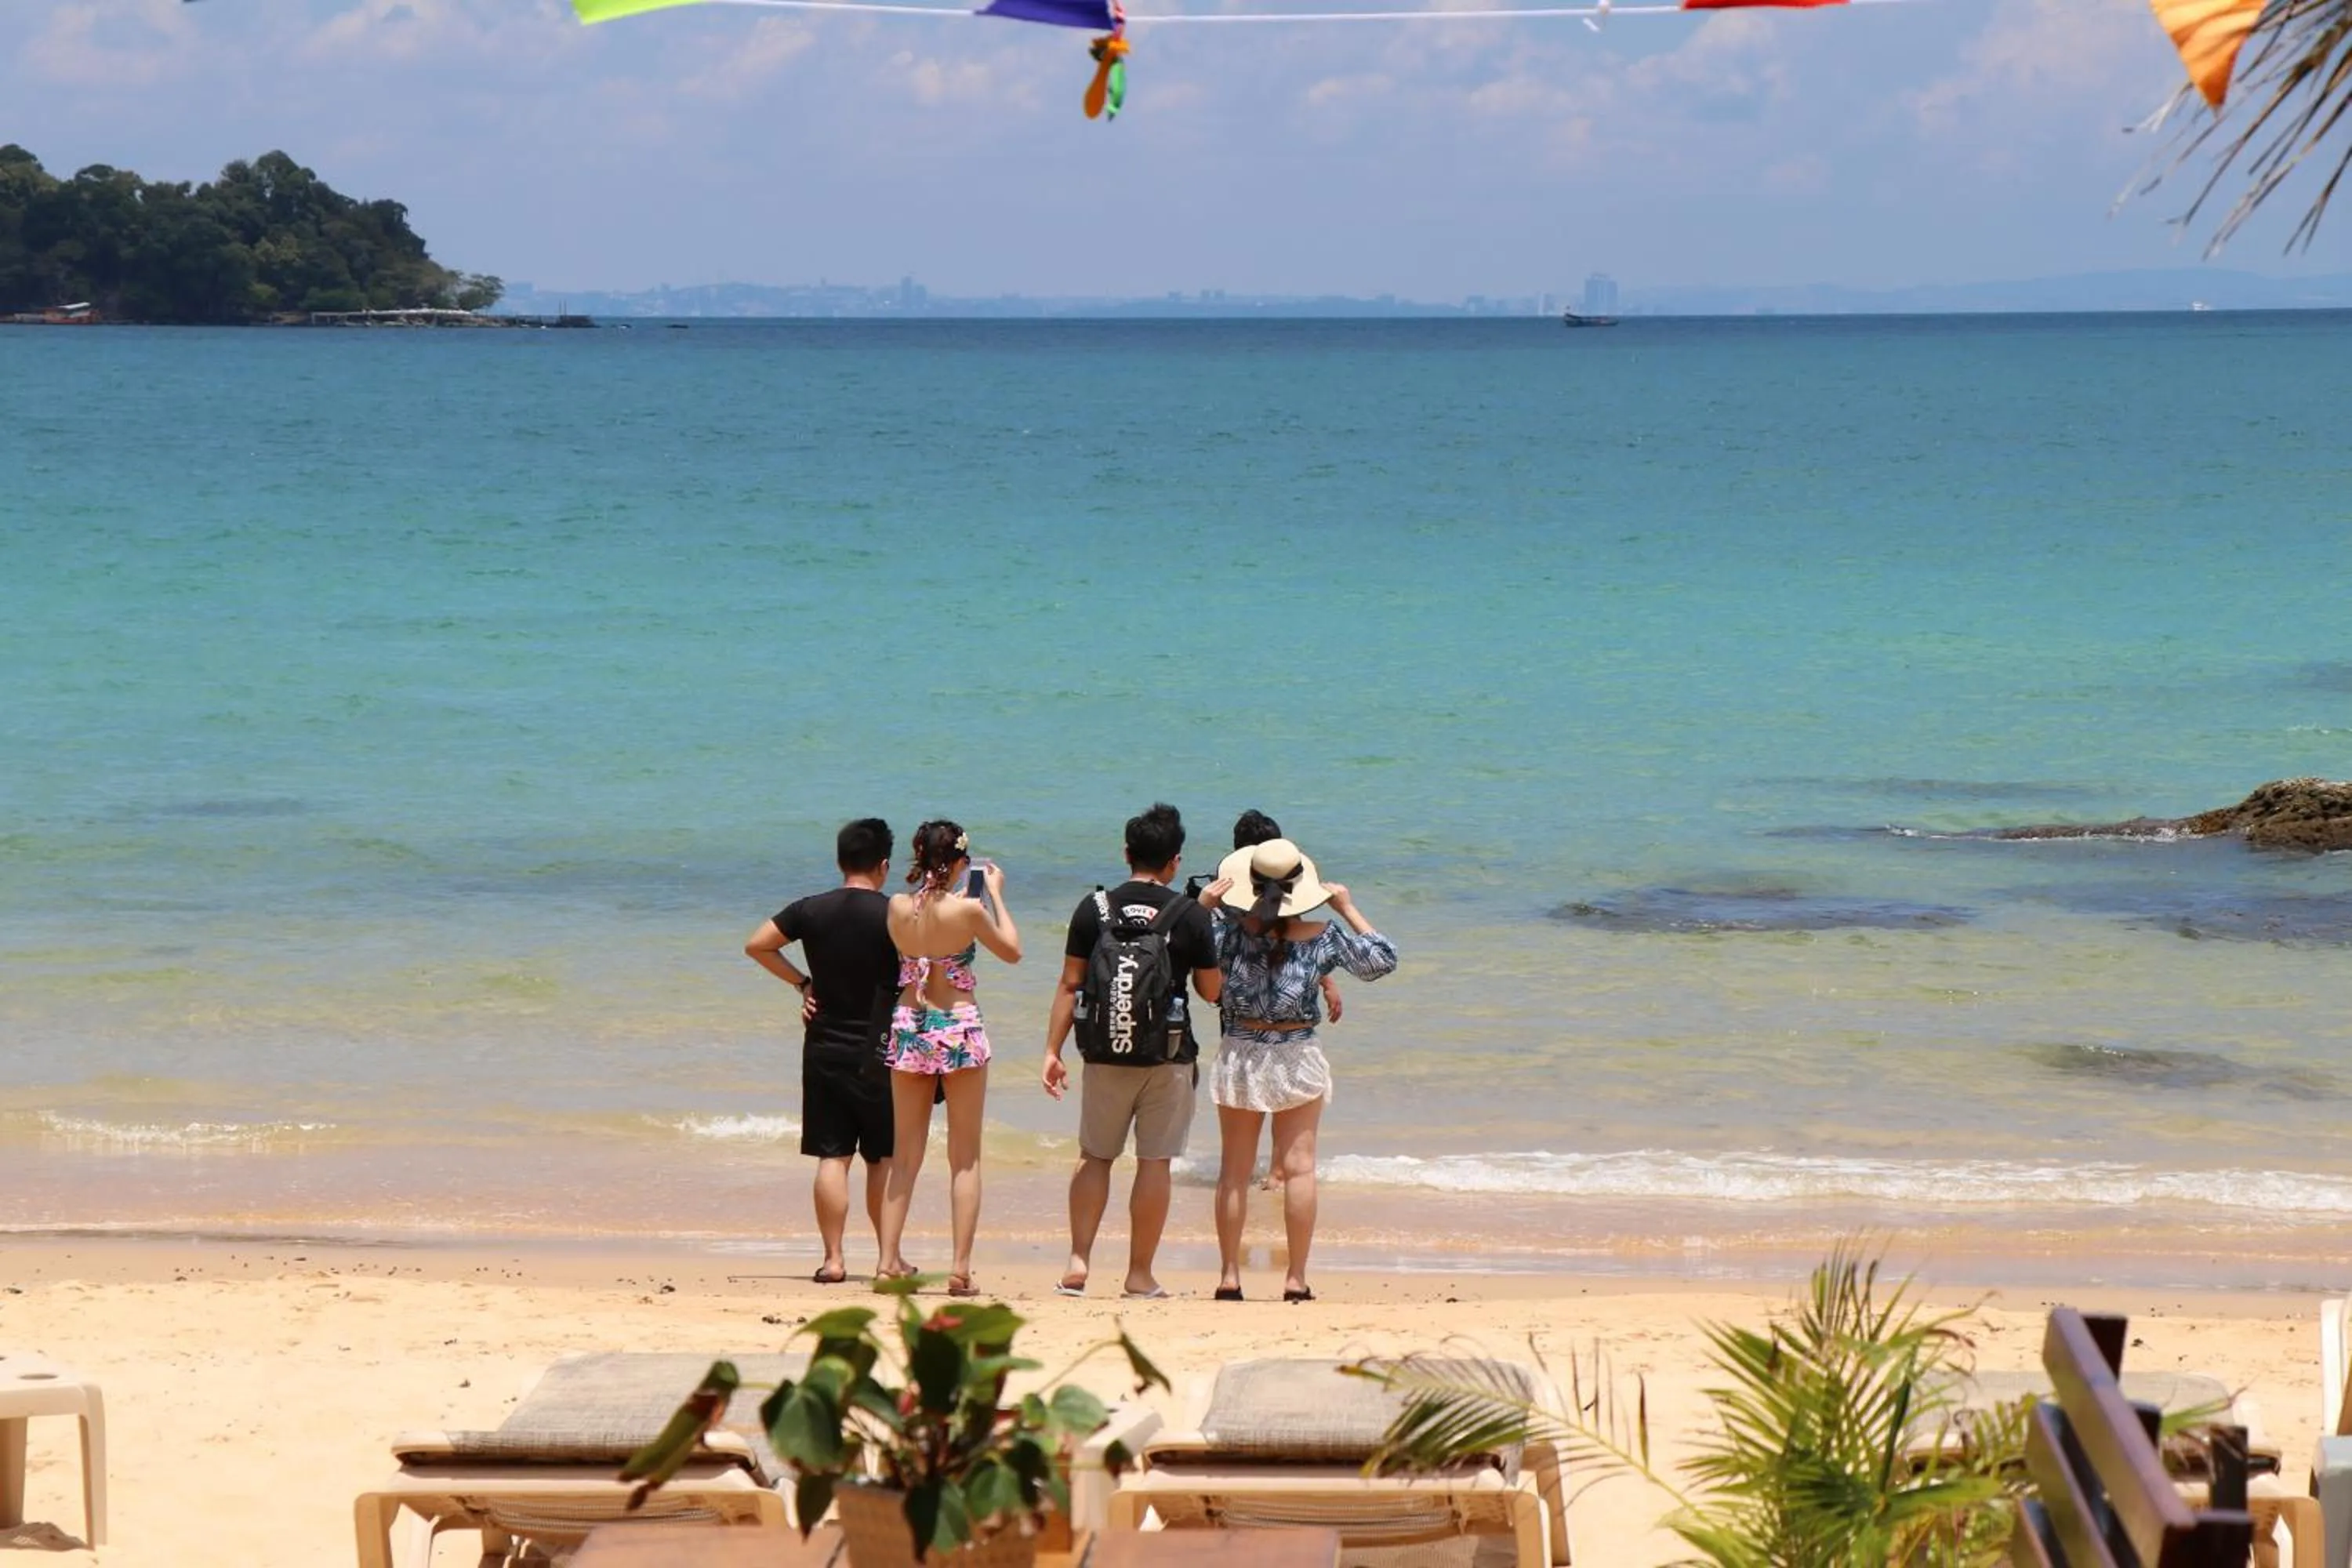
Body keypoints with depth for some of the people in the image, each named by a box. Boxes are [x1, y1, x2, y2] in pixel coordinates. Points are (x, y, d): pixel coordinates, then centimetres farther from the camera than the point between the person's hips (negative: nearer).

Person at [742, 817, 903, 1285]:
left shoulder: (811, 911, -1)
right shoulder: (896, 914, -9)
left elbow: (756, 946, 6)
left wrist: (802, 983, 10)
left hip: (825, 1049, 2)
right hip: (878, 1051, -2)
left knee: (832, 1157, 3)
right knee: (884, 1158, 9)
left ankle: (833, 1258, 0)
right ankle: (888, 1256, 9)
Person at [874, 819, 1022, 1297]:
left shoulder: (898, 907, -2)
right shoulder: (968, 909, -12)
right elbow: (1012, 951, 3)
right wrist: (995, 893, 12)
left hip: (908, 1029, 4)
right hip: (959, 1029, -4)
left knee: (905, 1157, 12)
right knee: (965, 1159, 3)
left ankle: (889, 1260, 7)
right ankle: (960, 1268, -2)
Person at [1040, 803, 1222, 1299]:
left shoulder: (1094, 908, -1)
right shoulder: (1190, 915, -5)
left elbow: (1069, 985, -1)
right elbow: (1212, 991, 2)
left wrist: (1053, 1050, 3)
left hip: (1105, 1052, 2)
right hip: (1168, 1054, -2)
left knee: (1094, 1157, 13)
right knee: (1155, 1161, 3)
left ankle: (1078, 1262, 5)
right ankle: (1140, 1275, 5)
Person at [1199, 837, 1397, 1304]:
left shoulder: (1233, 929, -12)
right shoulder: (1322, 936, -7)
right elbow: (1382, 959, 5)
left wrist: (1202, 905, -9)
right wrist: (1348, 909, 10)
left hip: (1240, 1058, 0)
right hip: (1297, 1058, 0)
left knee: (1234, 1172, 7)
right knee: (1299, 1169, 2)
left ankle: (1229, 1277, 7)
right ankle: (1296, 1279, 0)